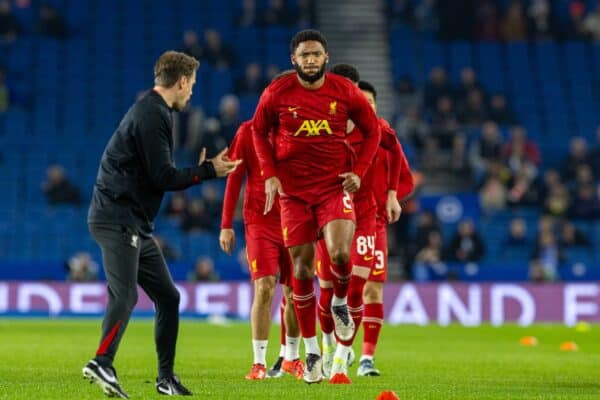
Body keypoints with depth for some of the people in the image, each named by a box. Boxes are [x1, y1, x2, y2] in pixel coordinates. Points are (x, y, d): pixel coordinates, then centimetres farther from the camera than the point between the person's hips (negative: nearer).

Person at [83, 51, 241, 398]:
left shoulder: (154, 112, 19)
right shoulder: (151, 115, -13)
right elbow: (163, 177, -17)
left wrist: (197, 171, 23)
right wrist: (209, 171, -7)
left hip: (136, 224, 10)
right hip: (118, 219, -10)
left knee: (168, 296, 10)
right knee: (125, 295, -22)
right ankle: (102, 364, -32)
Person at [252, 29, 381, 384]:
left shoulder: (345, 91, -5)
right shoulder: (277, 94, -5)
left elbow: (373, 130, 7)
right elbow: (259, 131, 10)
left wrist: (359, 171, -5)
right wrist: (269, 175, 0)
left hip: (335, 185, -1)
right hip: (294, 189, 1)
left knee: (340, 252, -24)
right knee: (302, 268, 1)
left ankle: (340, 304, 11)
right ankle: (311, 351, 13)